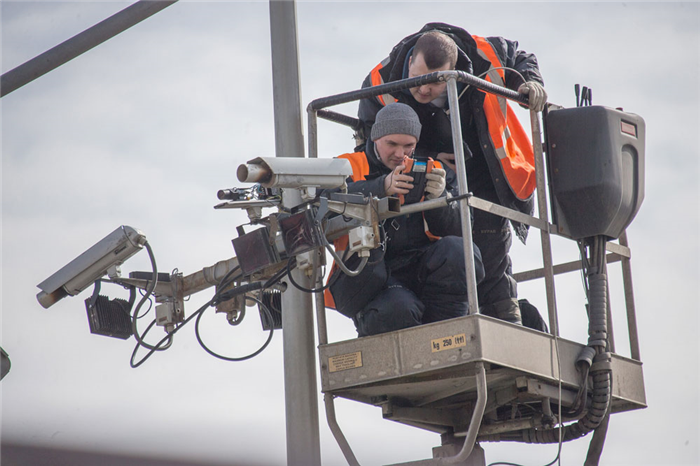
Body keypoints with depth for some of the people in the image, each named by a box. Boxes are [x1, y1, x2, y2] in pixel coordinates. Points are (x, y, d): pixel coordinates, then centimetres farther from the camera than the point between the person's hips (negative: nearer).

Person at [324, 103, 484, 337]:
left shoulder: (426, 171, 19)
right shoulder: (350, 166, 10)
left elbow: (455, 232, 10)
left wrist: (439, 197, -12)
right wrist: (382, 188, -27)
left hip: (418, 271, 4)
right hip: (366, 274, -4)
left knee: (458, 252, -27)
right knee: (397, 309, -39)